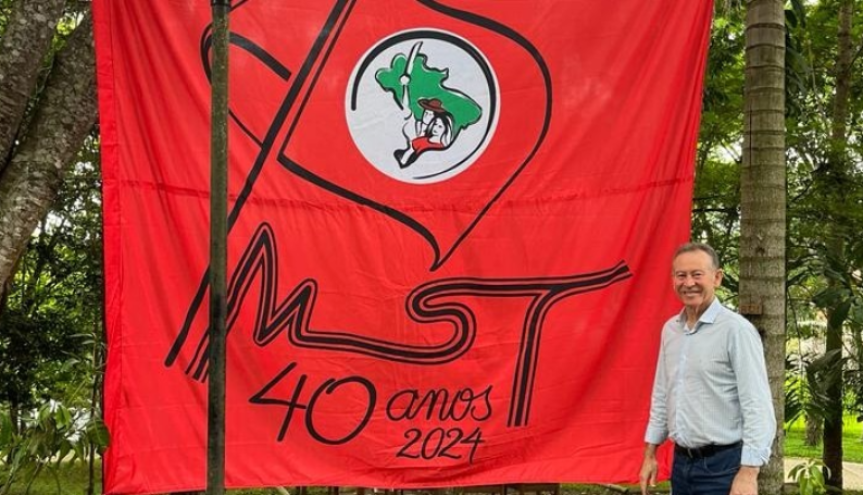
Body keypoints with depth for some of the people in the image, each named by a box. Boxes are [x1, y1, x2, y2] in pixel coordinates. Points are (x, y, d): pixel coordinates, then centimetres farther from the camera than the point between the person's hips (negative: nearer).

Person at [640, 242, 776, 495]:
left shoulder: (736, 329, -13)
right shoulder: (670, 329, 8)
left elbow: (758, 406, -16)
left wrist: (748, 473, -20)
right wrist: (650, 454, 15)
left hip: (722, 465, -6)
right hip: (681, 462, 7)